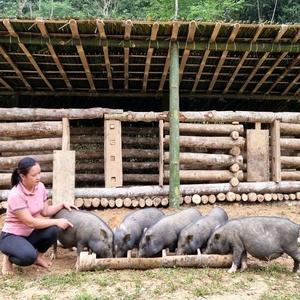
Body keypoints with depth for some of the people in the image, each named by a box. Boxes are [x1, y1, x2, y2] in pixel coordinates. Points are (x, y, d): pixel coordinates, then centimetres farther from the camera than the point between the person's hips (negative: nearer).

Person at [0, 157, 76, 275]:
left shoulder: (40, 186, -5)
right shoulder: (15, 195, -27)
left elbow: (45, 211, 4)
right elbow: (30, 222, -27)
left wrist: (62, 204, -10)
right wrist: (57, 221, -25)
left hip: (30, 233, 6)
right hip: (12, 236, -6)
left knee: (52, 230, -24)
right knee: (28, 256, -35)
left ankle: (38, 256, 5)